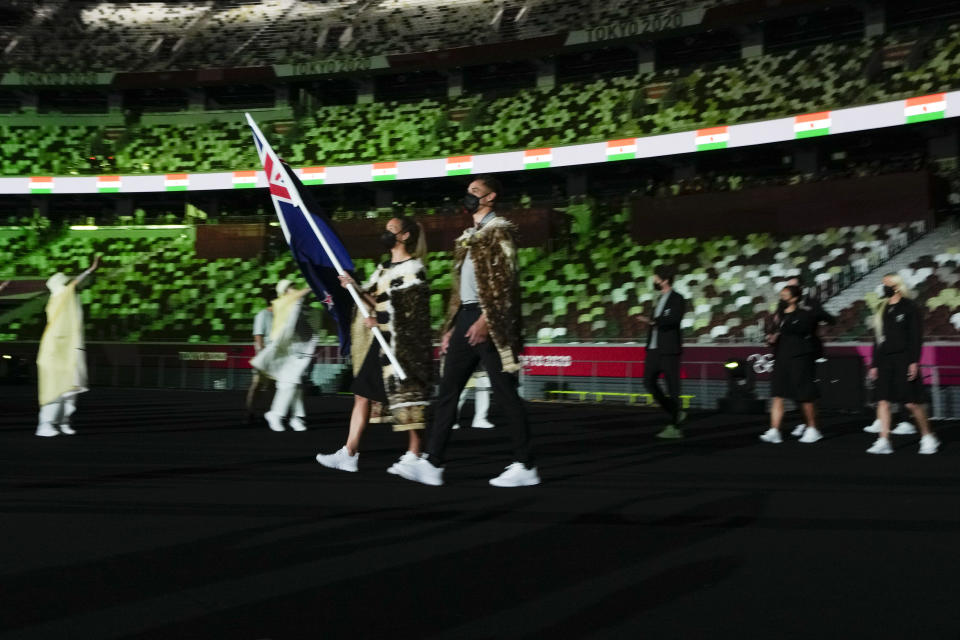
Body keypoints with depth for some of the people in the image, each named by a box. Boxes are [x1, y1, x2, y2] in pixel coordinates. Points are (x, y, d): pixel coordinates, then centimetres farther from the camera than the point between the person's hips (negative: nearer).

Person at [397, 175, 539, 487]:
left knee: (505, 394, -5)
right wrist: (451, 328, 18)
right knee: (447, 391, 5)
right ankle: (432, 463, 6)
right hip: (465, 319, 9)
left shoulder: (499, 230, -4)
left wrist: (486, 319, -22)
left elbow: (504, 279, -14)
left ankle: (525, 467, 2)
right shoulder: (468, 237, 22)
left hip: (488, 321, -9)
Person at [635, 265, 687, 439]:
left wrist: (652, 321, -34)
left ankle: (674, 427, 3)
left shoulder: (677, 299, -8)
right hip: (654, 349, 8)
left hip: (669, 350, -8)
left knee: (672, 388, -3)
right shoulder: (660, 299, 17)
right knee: (649, 381, 3)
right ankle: (675, 413, 16)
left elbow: (674, 319, -25)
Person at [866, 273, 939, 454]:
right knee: (883, 400, -2)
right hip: (885, 360, 6)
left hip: (903, 359, -6)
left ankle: (927, 436, 13)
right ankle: (883, 441, -2)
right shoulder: (882, 309, 15)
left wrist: (914, 362, -14)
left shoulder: (910, 307, -2)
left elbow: (916, 336, -7)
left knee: (911, 402, -5)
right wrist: (874, 364, 13)